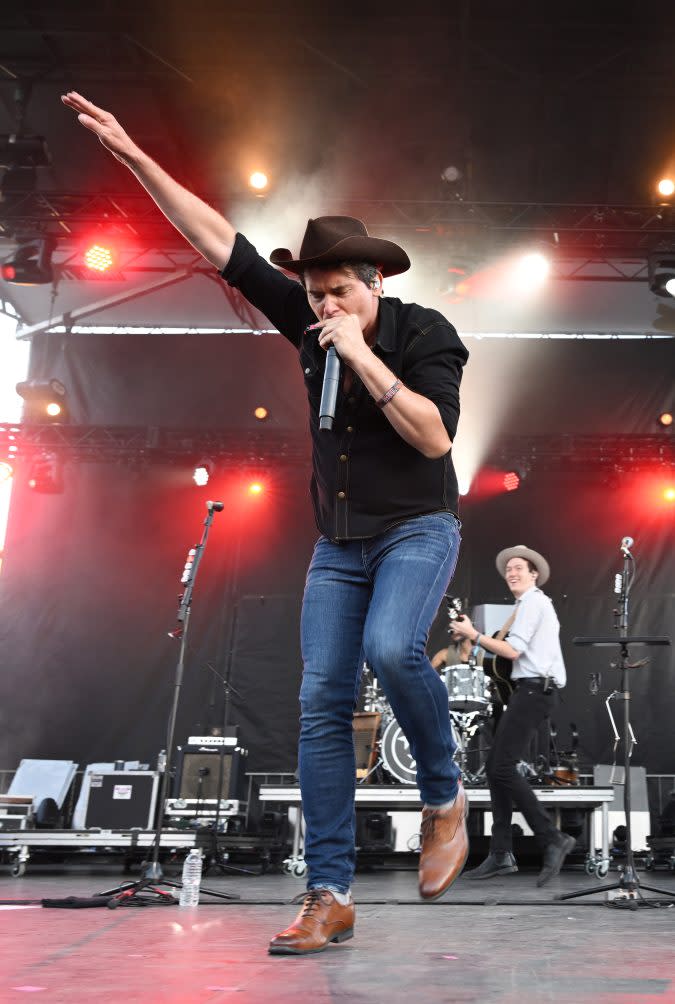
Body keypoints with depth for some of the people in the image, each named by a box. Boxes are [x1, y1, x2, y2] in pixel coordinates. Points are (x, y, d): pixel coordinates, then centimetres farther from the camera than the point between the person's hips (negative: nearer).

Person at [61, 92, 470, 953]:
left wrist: (363, 357, -22)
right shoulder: (307, 319, 2)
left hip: (418, 528, -4)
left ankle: (444, 796, -5)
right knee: (321, 703, -5)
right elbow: (219, 241, 2)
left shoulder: (424, 334, -9)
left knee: (391, 647, -33)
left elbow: (435, 436, -21)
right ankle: (329, 898, -2)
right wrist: (131, 153, -1)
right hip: (339, 541, 5)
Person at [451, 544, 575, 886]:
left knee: (502, 768, -17)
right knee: (495, 767, 6)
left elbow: (513, 650, -16)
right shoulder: (535, 603, 25)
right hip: (533, 690, 11)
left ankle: (552, 839, -14)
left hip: (534, 690, -11)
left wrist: (473, 635, -8)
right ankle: (501, 854, 7)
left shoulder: (532, 602, -7)